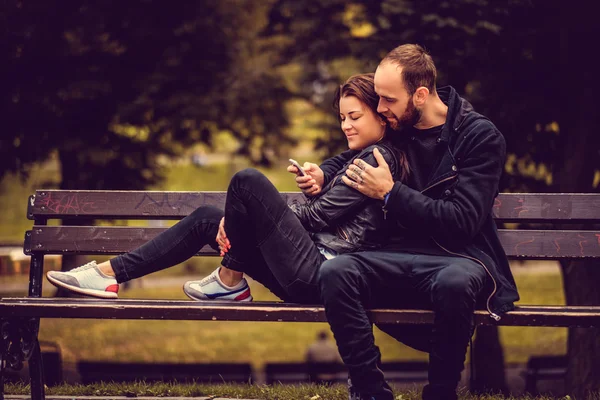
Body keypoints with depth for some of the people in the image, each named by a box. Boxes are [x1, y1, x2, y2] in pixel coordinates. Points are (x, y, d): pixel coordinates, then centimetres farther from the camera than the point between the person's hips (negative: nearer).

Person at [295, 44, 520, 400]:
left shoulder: (480, 136, -5)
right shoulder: (396, 130, 11)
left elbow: (463, 221, -14)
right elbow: (348, 158, 33)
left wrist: (391, 193, -12)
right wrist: (323, 175, 9)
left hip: (459, 259, -5)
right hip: (404, 258, 5)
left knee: (454, 282, -42)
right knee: (335, 272, -26)